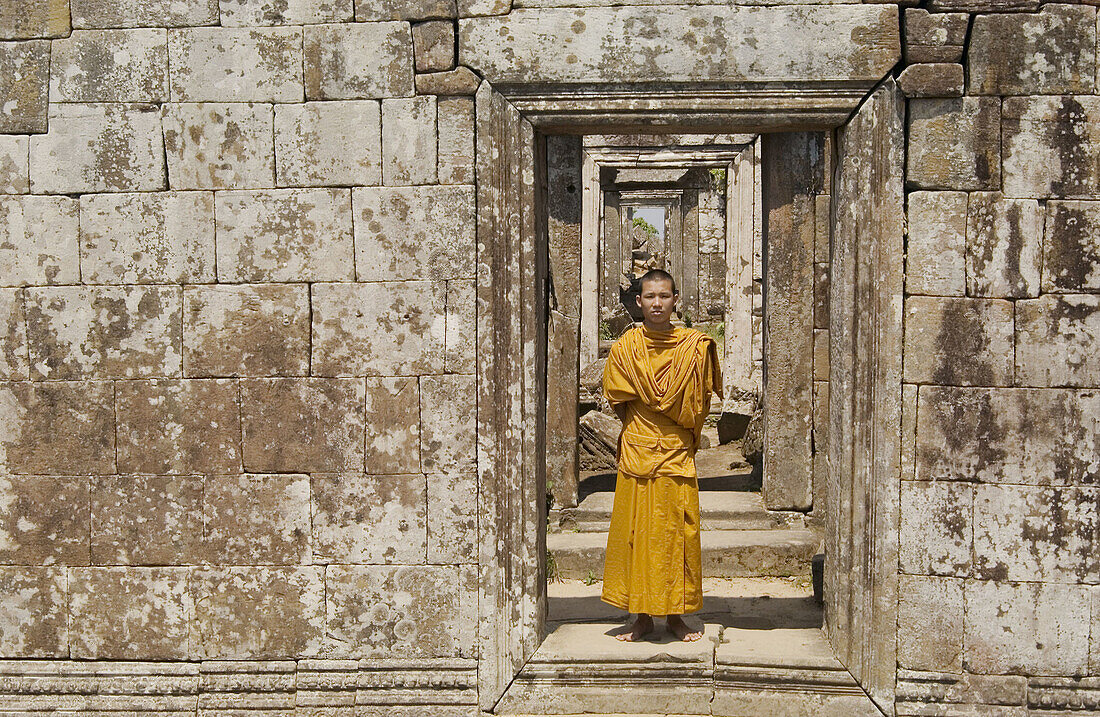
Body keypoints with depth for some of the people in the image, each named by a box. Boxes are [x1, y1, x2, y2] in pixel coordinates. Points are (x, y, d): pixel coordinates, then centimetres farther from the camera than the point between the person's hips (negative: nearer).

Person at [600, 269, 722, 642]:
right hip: (636, 454, 0)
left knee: (678, 534, 2)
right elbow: (620, 403, 4)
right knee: (636, 533, 2)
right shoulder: (625, 348, 2)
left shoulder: (694, 345, 2)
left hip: (678, 456, 0)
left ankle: (676, 616, 13)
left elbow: (699, 400, 7)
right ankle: (642, 617, 12)